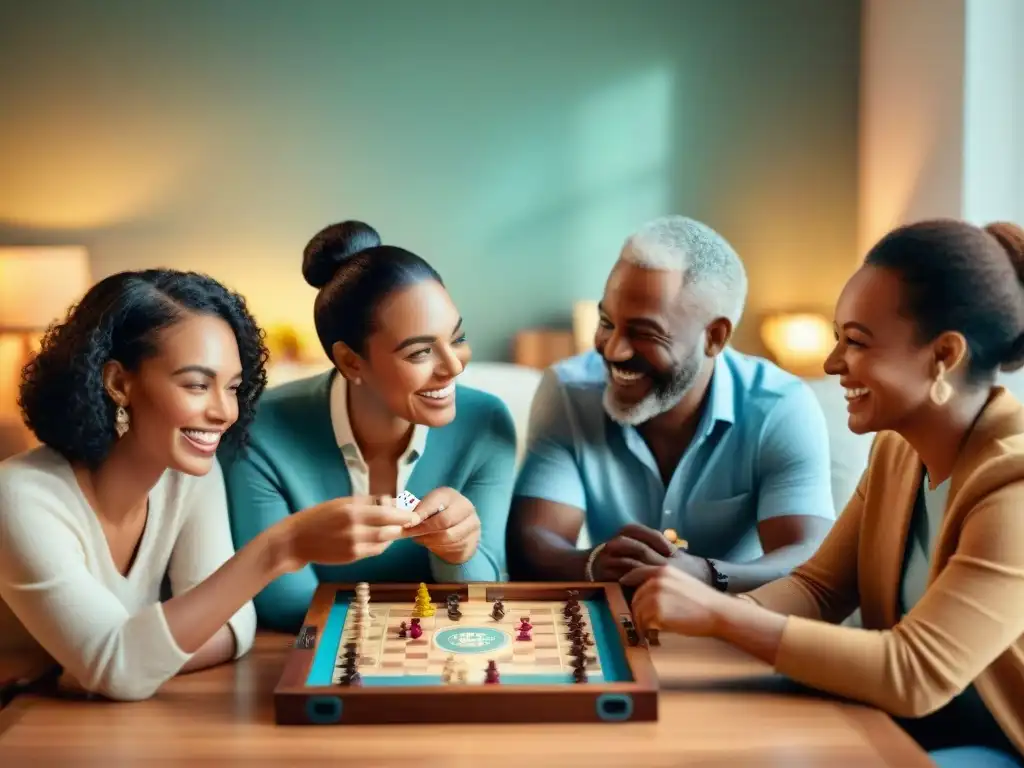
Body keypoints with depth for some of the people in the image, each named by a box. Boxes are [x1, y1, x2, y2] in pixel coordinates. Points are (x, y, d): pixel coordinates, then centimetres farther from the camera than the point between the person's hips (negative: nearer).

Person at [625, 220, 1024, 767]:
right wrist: (711, 608, -19)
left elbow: (916, 674, -30)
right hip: (907, 723, 7)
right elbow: (820, 588, 0)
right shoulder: (898, 447, 1)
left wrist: (721, 615, -31)